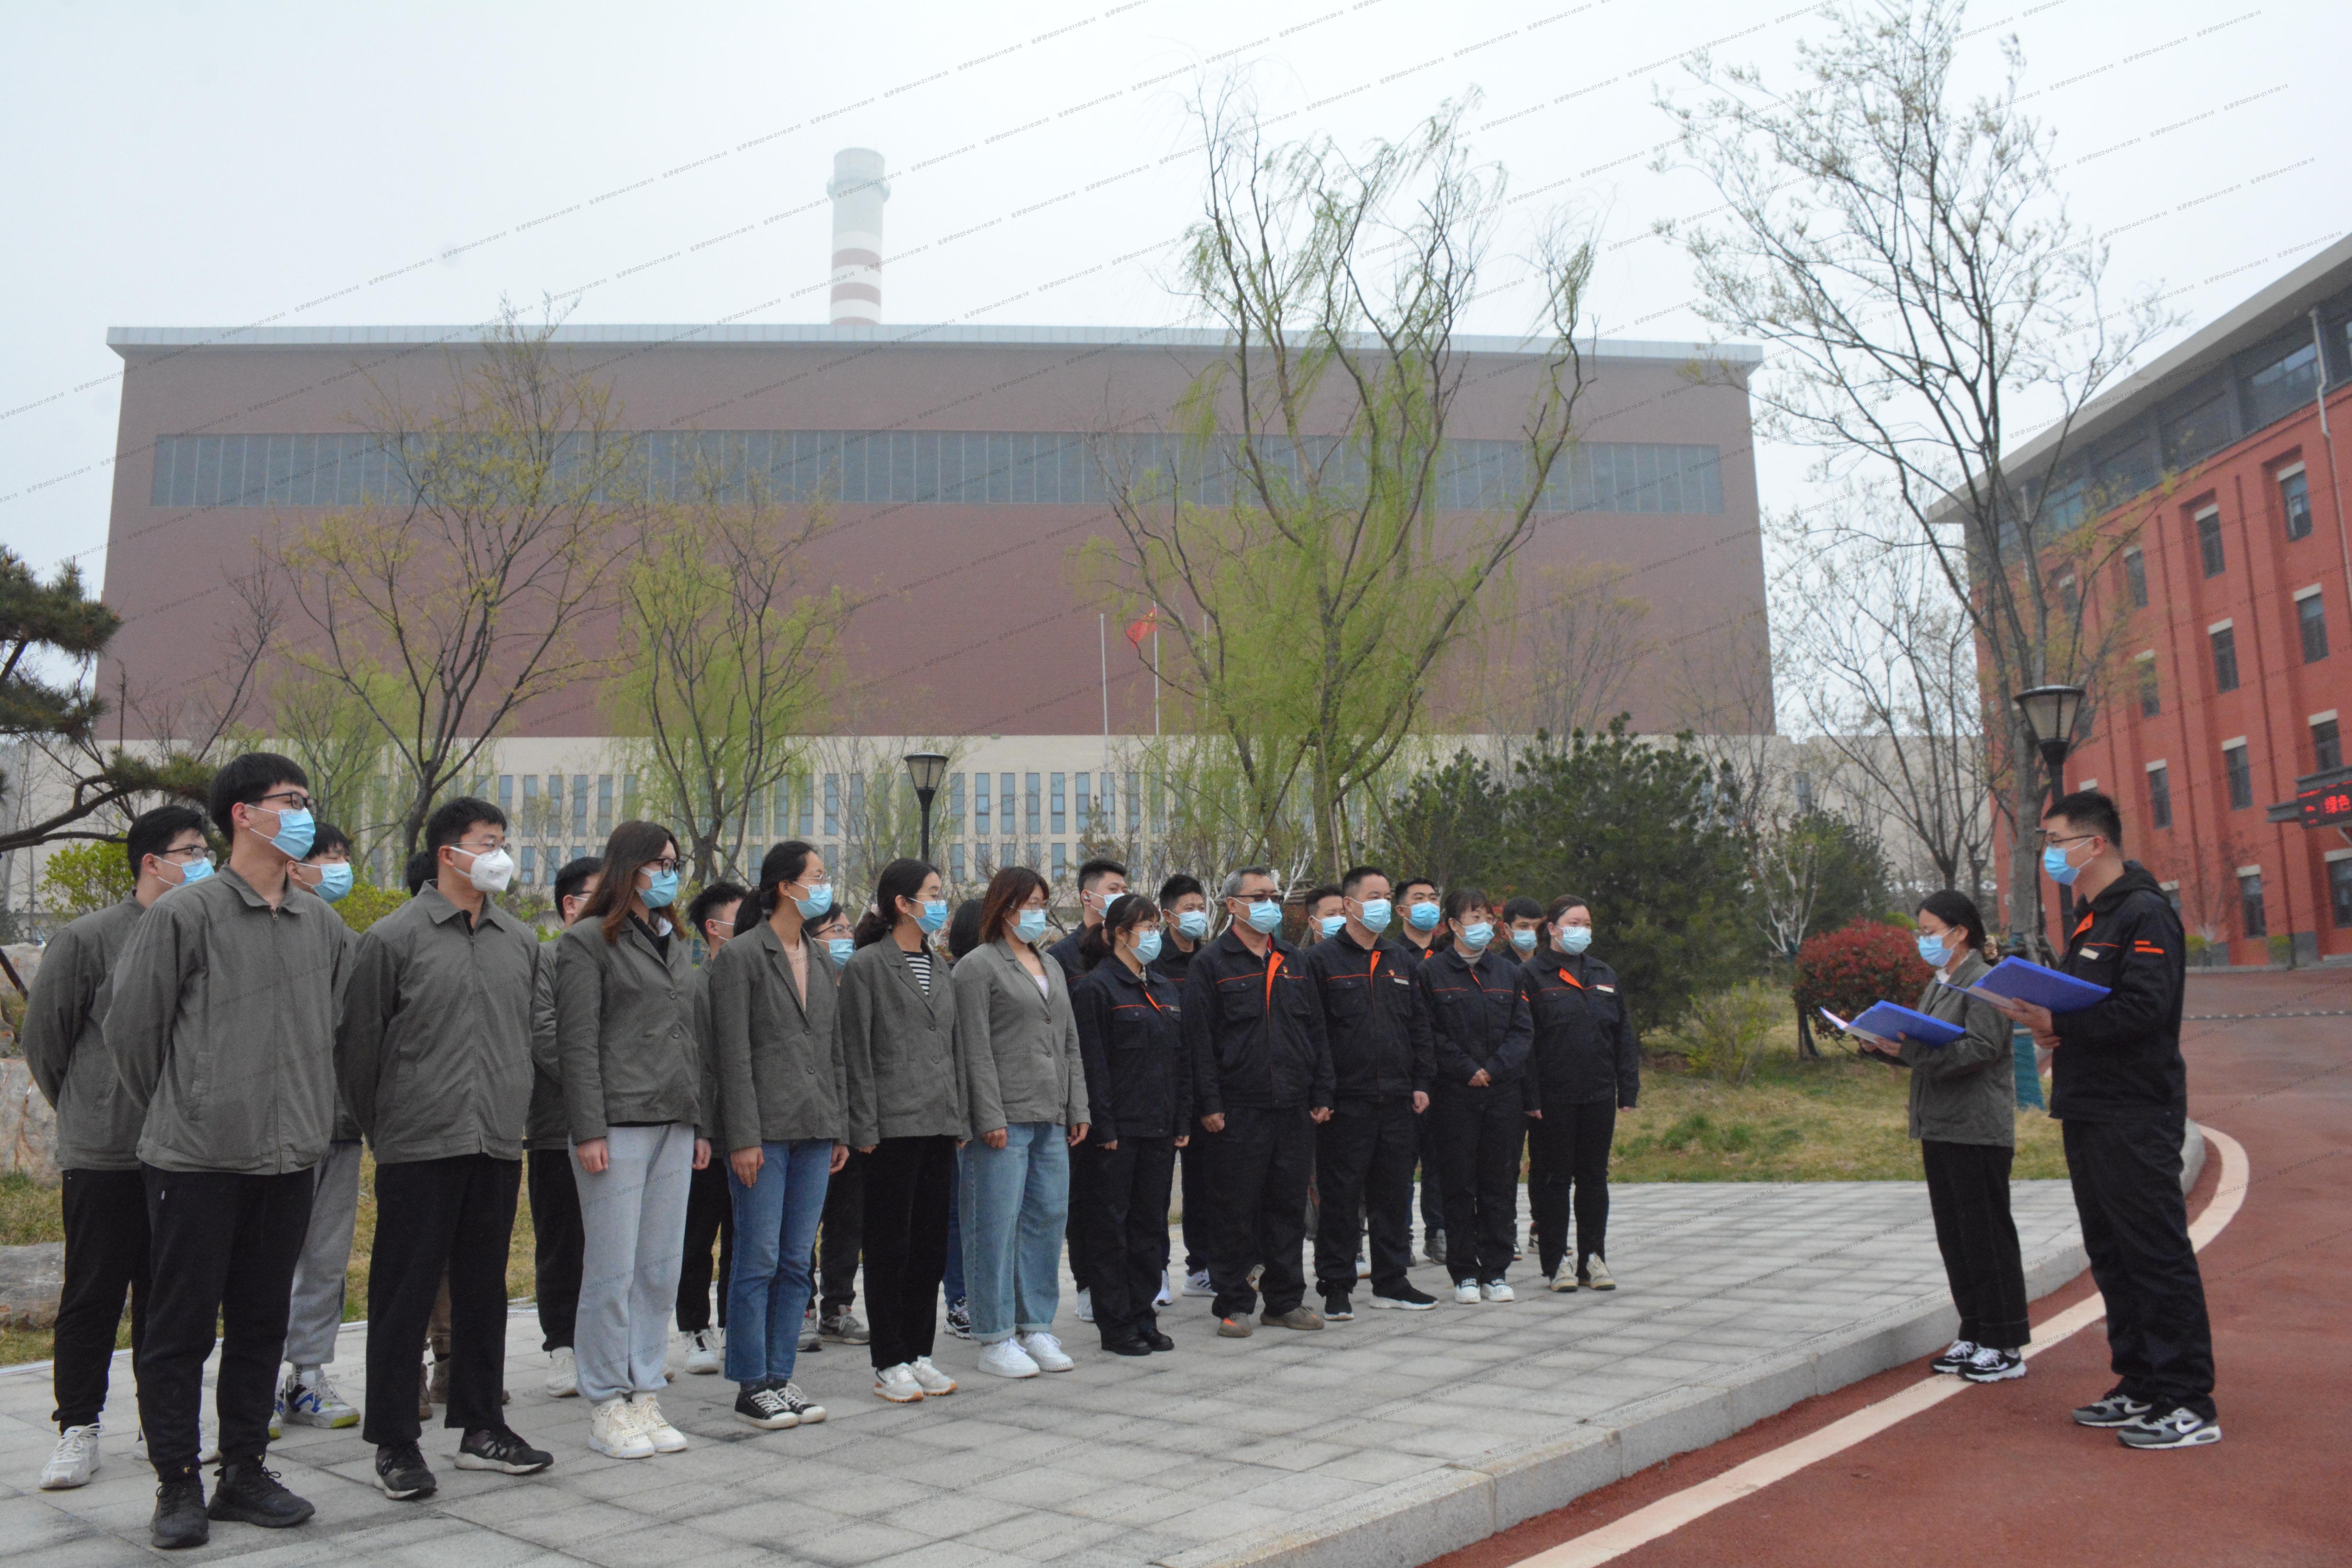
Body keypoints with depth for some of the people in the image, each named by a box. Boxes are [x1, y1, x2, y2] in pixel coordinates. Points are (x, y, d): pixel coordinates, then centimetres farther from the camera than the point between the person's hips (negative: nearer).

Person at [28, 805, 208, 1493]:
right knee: (92, 1299, 5)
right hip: (103, 1158, -3)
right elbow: (43, 1040, 3)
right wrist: (87, 1115, 10)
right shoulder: (88, 940, -5)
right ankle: (78, 1430, 18)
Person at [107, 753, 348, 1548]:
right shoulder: (185, 913, -7)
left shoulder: (322, 922, 10)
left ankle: (244, 1473, 24)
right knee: (181, 1328, 4)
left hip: (289, 1157, 5)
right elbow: (131, 1025, -2)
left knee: (262, 1324, 12)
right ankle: (178, 1486, 17)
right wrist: (175, 1111, 6)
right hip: (196, 1157, -5)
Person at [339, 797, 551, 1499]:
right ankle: (395, 1444, 13)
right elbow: (358, 1042, 0)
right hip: (420, 1146, -5)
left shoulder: (521, 941, 11)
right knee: (404, 1295, 2)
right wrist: (379, 1129, 4)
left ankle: (482, 1427, 23)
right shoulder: (394, 937, -4)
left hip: (498, 1146, 5)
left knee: (484, 1290, 12)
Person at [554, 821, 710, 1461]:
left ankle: (643, 1395, 17)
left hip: (673, 1127, 7)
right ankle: (607, 1407, 9)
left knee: (661, 1269, 7)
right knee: (612, 1271, -2)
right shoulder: (588, 941, -2)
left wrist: (702, 1123, 16)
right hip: (618, 1125, -6)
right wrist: (589, 1131, -14)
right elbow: (577, 1043, -8)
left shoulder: (673, 943, 19)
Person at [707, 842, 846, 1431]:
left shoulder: (821, 960, 15)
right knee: (758, 1259, -1)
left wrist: (841, 1128, 13)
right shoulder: (740, 956, -6)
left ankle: (780, 1376, 18)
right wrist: (743, 1138, -14)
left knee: (797, 1261, 9)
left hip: (815, 1130, 6)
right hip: (763, 1129, -6)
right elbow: (733, 1055, -10)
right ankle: (752, 1386, 10)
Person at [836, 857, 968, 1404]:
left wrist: (962, 1119, 12)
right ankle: (889, 1363, 11)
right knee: (890, 1247, 1)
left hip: (940, 1127, 7)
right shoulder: (868, 965, -5)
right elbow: (856, 1052, -8)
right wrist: (864, 1127, -12)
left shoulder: (940, 968, 15)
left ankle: (919, 1353, 20)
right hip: (894, 1127, -6)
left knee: (931, 1244, 10)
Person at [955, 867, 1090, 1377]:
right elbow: (975, 1049, -10)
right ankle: (996, 1339, 5)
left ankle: (1037, 1328, 20)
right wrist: (990, 1117, -15)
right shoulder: (979, 966, -4)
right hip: (1004, 1119, -7)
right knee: (997, 1226, -4)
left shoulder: (1052, 967, 19)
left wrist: (1078, 1109, 13)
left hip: (1051, 1121, 7)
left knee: (1049, 1218, 9)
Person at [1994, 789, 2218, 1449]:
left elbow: (2144, 1010, -23)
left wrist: (2062, 1023, -23)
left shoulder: (2144, 914, -12)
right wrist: (2051, 1025, 1)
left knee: (2158, 1257, -5)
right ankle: (2143, 1388, 23)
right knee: (2113, 1257, 14)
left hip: (2135, 1117, -10)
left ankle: (2189, 1404, 2)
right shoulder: (2089, 922, 18)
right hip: (2090, 1115, 10)